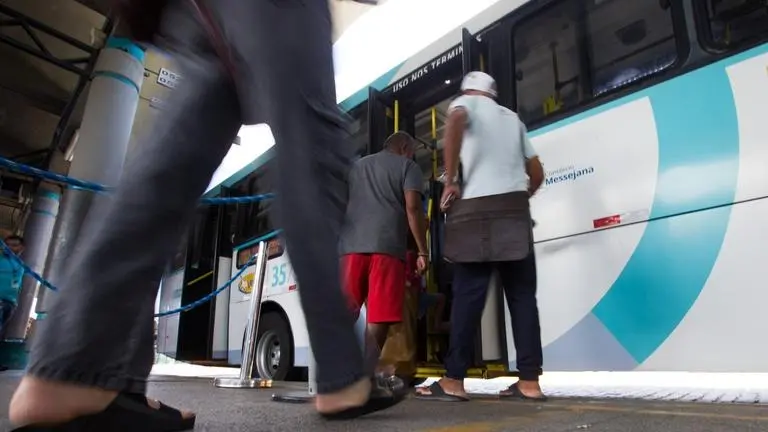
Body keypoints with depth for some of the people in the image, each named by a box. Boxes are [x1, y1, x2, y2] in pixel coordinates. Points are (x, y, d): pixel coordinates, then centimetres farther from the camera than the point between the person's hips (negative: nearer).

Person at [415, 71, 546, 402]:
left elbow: (456, 120, -15)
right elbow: (537, 173, 26)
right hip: (515, 208, 5)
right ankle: (529, 381, 4)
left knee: (468, 295, -6)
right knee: (522, 295, 4)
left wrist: (450, 180, -13)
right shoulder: (512, 118, 28)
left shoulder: (466, 102, 13)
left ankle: (454, 381, -3)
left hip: (478, 208, -5)